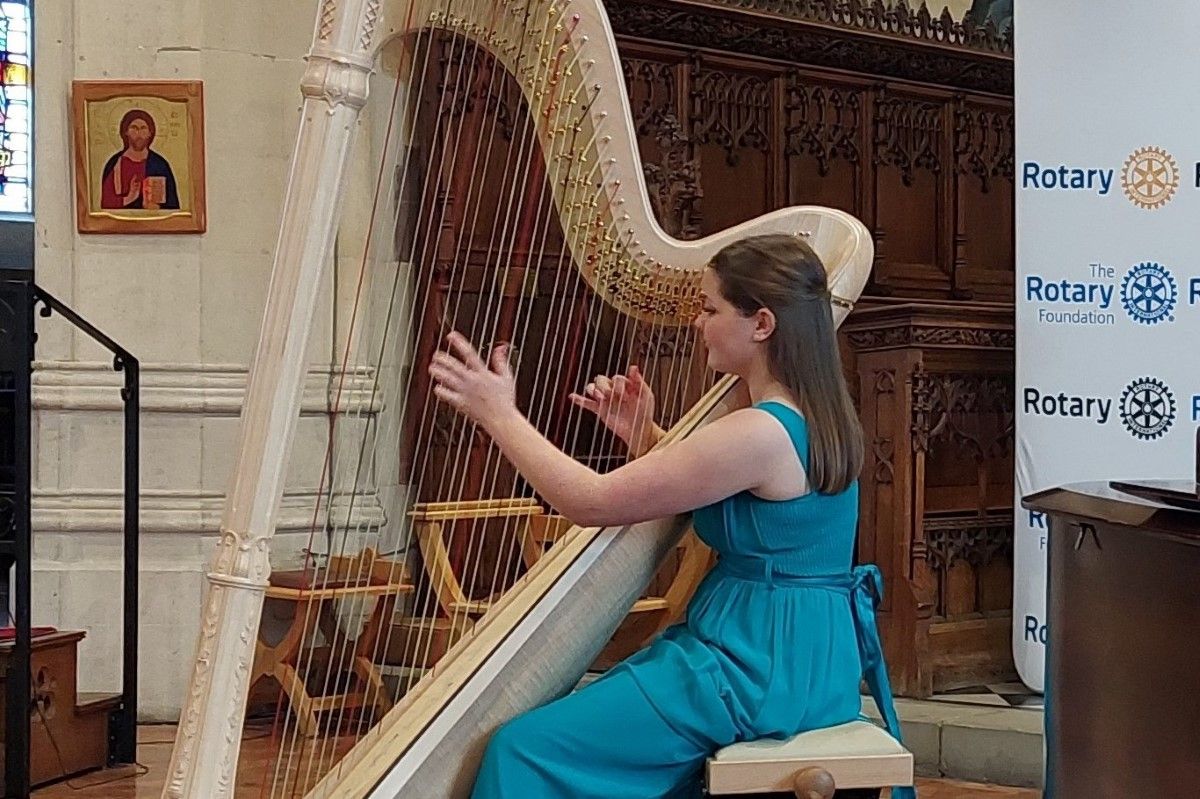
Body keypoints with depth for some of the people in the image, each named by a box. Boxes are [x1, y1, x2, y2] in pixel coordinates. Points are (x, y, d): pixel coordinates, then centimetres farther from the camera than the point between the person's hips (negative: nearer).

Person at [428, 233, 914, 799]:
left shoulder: (760, 433, -23)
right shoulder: (811, 415, 7)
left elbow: (592, 502, -18)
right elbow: (696, 484, 22)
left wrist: (499, 414, -9)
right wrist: (646, 437, 8)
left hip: (763, 665, -10)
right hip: (799, 655, 10)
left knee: (525, 747, -8)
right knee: (582, 707, 22)